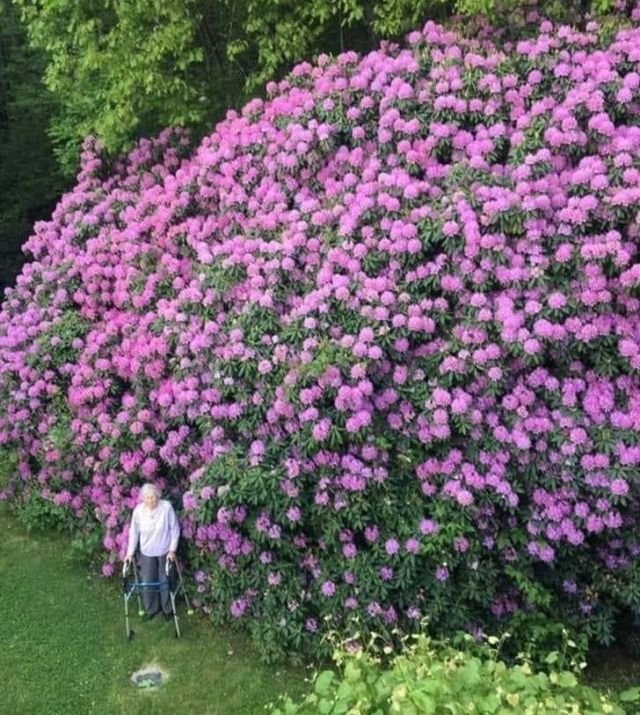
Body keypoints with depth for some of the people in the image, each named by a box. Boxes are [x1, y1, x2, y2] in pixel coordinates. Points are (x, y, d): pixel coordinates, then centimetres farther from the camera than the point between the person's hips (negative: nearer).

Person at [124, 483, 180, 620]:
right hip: (147, 552, 2)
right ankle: (152, 609, 34)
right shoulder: (138, 510, -16)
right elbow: (134, 533, -5)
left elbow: (175, 529, -13)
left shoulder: (166, 507, -23)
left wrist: (172, 550, -13)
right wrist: (130, 553, -4)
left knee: (165, 581, 12)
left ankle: (168, 609, 34)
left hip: (165, 551, -2)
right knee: (147, 582, 11)